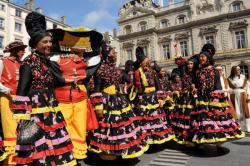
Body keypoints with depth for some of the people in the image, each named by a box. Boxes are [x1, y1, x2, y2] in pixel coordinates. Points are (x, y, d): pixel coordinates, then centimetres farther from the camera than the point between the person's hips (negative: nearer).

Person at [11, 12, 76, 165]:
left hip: (49, 110, 8)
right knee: (38, 146, 3)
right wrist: (24, 117, -20)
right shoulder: (29, 62, -10)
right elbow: (22, 91, -15)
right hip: (35, 111, -7)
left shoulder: (47, 62, 12)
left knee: (53, 144, 14)